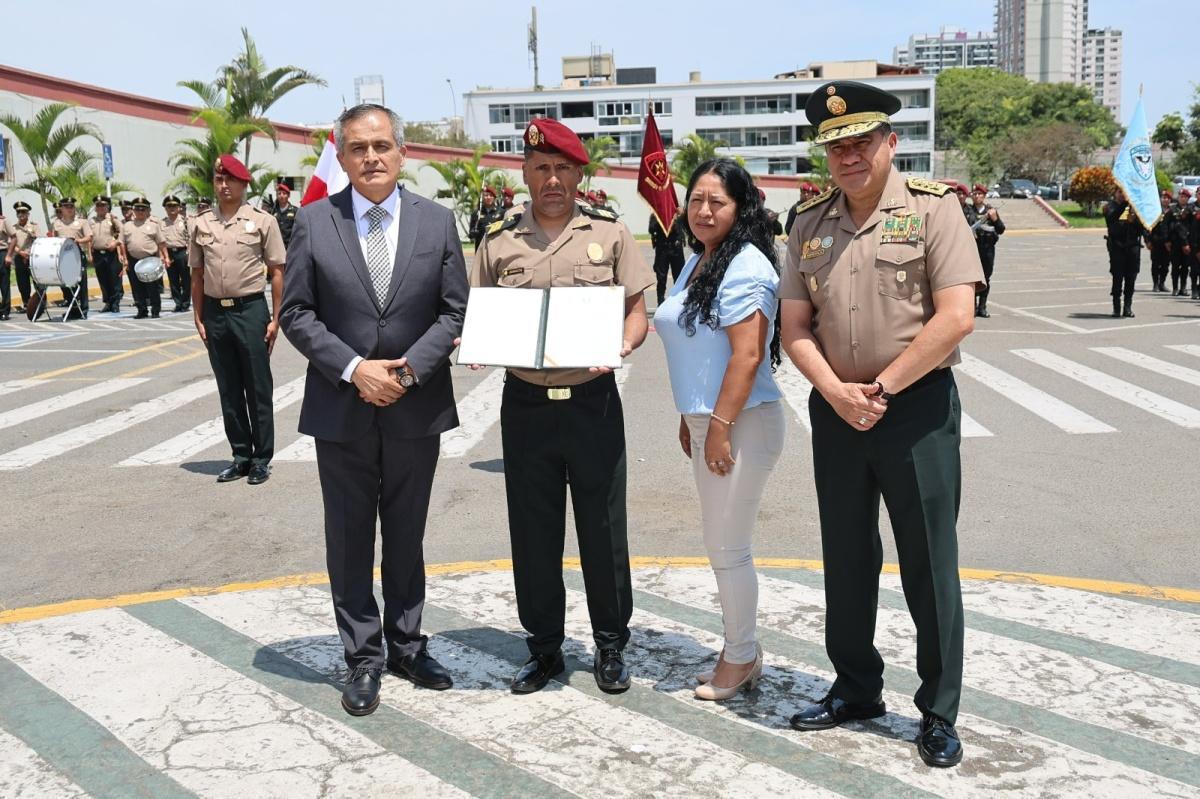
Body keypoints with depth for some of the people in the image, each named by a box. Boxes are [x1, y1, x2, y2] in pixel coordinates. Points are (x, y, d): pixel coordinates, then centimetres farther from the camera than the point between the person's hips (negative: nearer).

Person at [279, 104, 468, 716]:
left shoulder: (437, 221, 0)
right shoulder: (313, 221, -2)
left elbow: (454, 311, 0)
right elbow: (296, 314, -3)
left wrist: (408, 368, -14)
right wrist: (353, 368, -15)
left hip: (417, 408, 1)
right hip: (341, 408, -1)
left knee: (407, 535, 14)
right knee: (349, 539, 8)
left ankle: (405, 645, 29)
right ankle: (363, 658, 21)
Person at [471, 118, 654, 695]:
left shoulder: (609, 233, 4)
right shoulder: (498, 241, 7)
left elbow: (637, 311, 5)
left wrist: (622, 346, -15)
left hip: (593, 401, -1)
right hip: (525, 403, 2)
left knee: (603, 528, 6)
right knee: (533, 532, 9)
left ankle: (610, 644, 23)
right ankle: (544, 645, 24)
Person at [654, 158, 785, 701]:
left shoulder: (745, 267, -15)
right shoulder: (696, 265, 14)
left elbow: (747, 355, -21)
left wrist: (719, 427, -22)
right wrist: (689, 420, 20)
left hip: (741, 423, -9)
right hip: (706, 420, 9)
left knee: (727, 548, 1)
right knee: (723, 545, 16)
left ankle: (740, 658, 18)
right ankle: (742, 651, 29)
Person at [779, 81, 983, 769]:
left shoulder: (932, 207, -7)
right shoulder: (810, 223, 7)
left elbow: (956, 317, -15)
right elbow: (795, 324, 4)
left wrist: (882, 387, -14)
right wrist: (837, 392, -12)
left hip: (918, 407, -4)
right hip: (835, 410, 5)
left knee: (929, 564, 3)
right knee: (846, 559, 14)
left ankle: (940, 712, 17)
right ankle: (856, 688, 31)